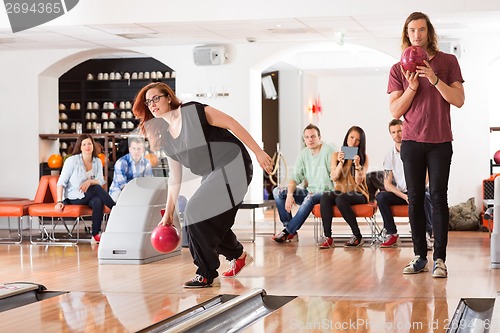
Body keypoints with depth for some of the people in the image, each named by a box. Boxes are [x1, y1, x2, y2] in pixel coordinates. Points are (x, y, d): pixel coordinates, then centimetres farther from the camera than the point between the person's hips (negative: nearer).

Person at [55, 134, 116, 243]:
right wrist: (59, 202, -18)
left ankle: (95, 235, -28)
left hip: (89, 196, 3)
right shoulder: (72, 160, -7)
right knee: (97, 189, -30)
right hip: (72, 198, -3)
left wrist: (90, 181, -24)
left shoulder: (97, 162, 6)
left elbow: (101, 181, -1)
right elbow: (61, 182, -8)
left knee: (98, 202, -33)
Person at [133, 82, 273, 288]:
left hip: (233, 167, -8)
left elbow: (232, 124, -12)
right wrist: (168, 212, 13)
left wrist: (258, 152, -14)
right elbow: (175, 177, 14)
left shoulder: (193, 112, -12)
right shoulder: (165, 137, 9)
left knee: (197, 213, -17)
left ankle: (207, 275, -7)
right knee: (211, 222, 13)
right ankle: (238, 256, 43)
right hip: (212, 177, 8)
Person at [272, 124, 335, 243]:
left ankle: (288, 232, -28)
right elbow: (296, 177, 3)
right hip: (309, 192, 7)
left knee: (310, 198, -39)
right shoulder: (304, 154, 9)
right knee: (277, 191, -7)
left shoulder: (329, 151, -9)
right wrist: (290, 194, -15)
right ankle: (290, 229, -14)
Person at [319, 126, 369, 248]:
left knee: (340, 199, -36)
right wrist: (340, 163, -12)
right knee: (325, 197, -32)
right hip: (340, 191, 2)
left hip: (357, 193, -2)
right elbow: (334, 178, 1)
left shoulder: (363, 157, 5)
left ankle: (357, 236, -28)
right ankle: (327, 237, -37)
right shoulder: (336, 155, 10)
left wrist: (357, 165, -18)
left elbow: (358, 181, -4)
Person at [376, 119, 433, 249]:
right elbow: (387, 184, -1)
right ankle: (392, 234, -21)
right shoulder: (390, 156, 5)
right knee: (380, 196, -25)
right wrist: (404, 196, -18)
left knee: (425, 197, -36)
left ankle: (426, 235, -33)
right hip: (399, 193, 3)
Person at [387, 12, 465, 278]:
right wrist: (412, 87, -12)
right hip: (411, 141, 2)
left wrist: (435, 79, -16)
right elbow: (395, 111, 2)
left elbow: (459, 100, -4)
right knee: (415, 199, 2)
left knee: (438, 197, -6)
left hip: (440, 141, -2)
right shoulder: (398, 70, 6)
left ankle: (439, 258, -4)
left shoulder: (447, 62, 3)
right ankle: (419, 257, 8)